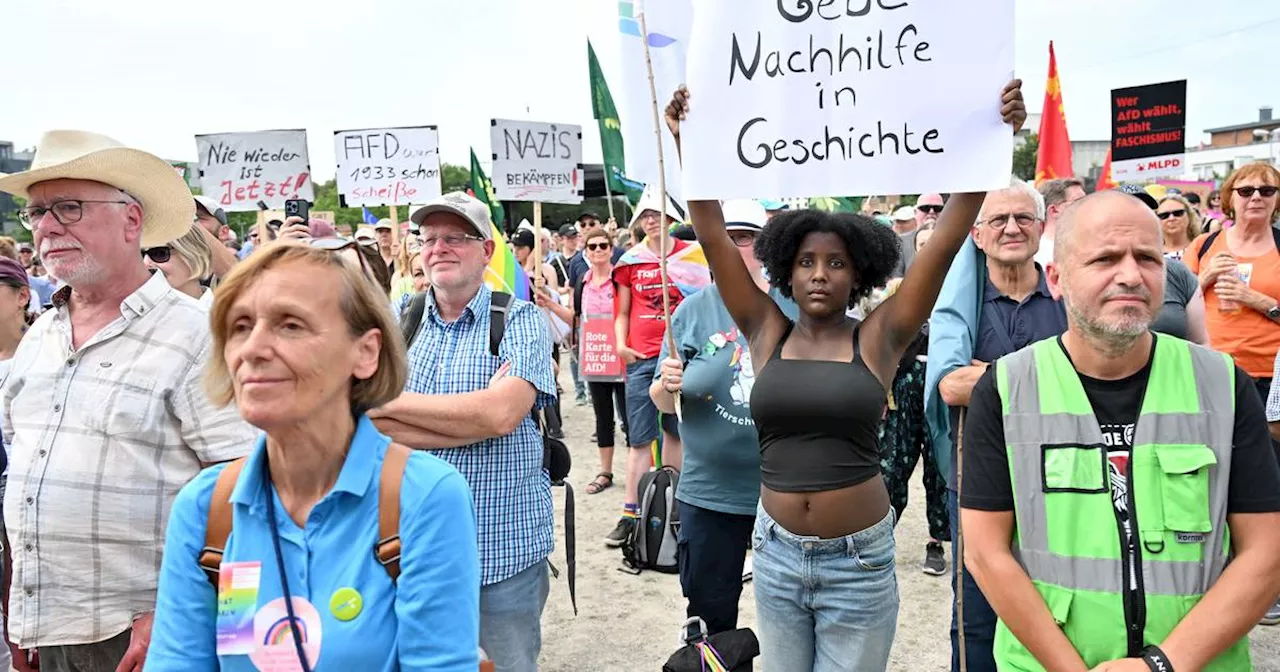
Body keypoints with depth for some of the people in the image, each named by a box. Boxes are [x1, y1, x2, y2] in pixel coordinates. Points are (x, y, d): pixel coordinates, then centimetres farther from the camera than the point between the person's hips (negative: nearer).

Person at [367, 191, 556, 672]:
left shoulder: (520, 321, -5)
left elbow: (501, 414, -21)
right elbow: (368, 420, -8)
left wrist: (389, 400, -13)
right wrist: (473, 415, -18)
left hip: (505, 550, -3)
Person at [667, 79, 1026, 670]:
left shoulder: (879, 338, -5)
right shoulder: (767, 333, 0)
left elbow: (946, 239, -10)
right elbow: (712, 234, -3)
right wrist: (685, 143, -7)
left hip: (859, 560, -2)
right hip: (776, 554, 2)